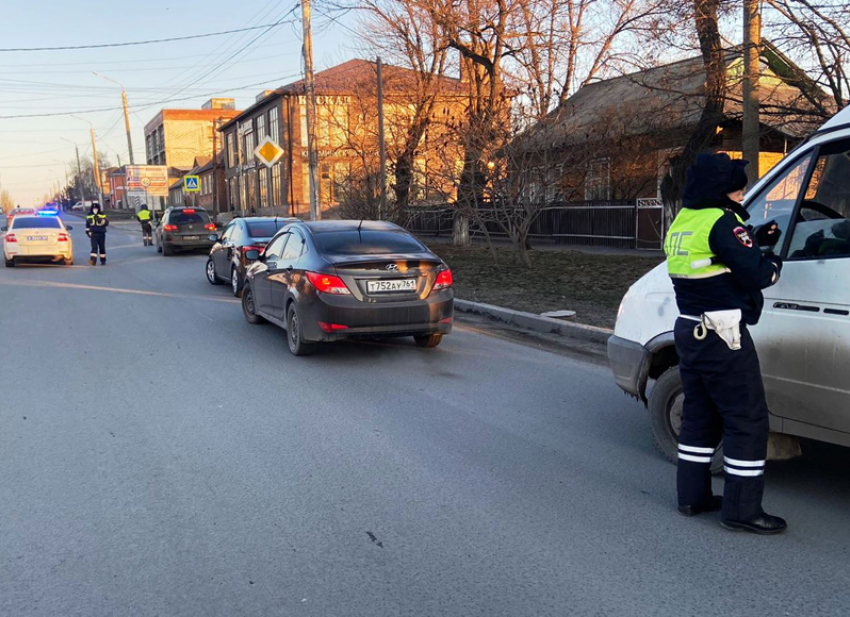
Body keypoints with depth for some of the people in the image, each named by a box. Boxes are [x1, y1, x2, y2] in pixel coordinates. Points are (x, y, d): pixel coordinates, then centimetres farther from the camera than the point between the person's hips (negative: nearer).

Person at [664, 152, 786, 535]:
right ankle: (741, 510, 7)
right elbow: (757, 274, -19)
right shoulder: (721, 222, -17)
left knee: (700, 414, 18)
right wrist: (774, 262, 2)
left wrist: (755, 239, 7)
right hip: (722, 336, -9)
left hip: (690, 331, 9)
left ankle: (692, 495, 26)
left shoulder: (681, 223, 11)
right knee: (748, 420, 1)